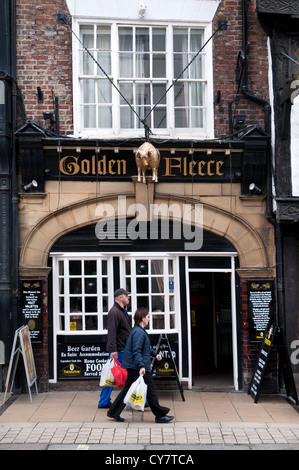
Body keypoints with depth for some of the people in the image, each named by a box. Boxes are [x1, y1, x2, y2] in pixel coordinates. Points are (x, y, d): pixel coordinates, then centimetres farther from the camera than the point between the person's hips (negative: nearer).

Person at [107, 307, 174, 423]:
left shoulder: (138, 330, 15)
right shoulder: (139, 332, -19)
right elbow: (136, 351, -27)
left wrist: (155, 354, 30)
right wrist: (141, 366, -33)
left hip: (133, 367, 11)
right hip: (137, 367, -10)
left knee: (127, 389, 14)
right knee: (150, 390, 0)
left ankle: (114, 412, 18)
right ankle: (160, 415, 10)